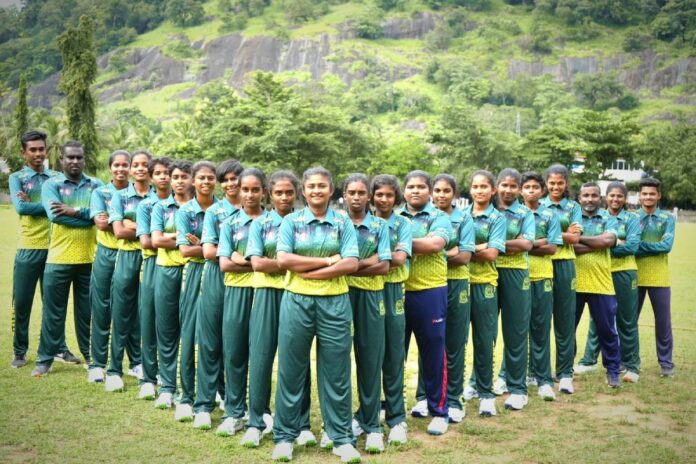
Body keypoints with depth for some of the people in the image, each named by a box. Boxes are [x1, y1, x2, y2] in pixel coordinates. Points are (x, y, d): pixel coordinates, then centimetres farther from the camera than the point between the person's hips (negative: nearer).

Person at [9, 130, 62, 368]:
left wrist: (33, 204, -13)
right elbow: (20, 207, -14)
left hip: (54, 248, 2)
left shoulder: (56, 177, 8)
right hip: (28, 249, -1)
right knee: (22, 303, 4)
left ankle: (59, 347, 21)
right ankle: (19, 351, 18)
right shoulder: (17, 178, 3)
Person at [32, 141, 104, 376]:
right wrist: (90, 216, -14)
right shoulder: (51, 184, 1)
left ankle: (91, 356, 23)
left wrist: (75, 211, -17)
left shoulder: (96, 185, 7)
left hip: (89, 259, 2)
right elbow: (55, 214, -16)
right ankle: (45, 359, 18)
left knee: (88, 311, 12)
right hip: (58, 259, -1)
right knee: (53, 312, 7)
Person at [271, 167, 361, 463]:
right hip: (297, 301, 0)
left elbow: (351, 264, -5)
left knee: (336, 372, 5)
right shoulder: (291, 221, 6)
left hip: (334, 303, 0)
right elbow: (283, 259, -8)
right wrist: (328, 260, -10)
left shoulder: (343, 223, 6)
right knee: (291, 370, 6)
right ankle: (284, 436, 20)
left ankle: (341, 438, 18)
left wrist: (309, 271, -11)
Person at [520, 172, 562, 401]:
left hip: (541, 277, 0)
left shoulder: (549, 216, 5)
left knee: (541, 328, 1)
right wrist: (537, 243, -10)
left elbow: (552, 248, -3)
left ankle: (543, 379, 6)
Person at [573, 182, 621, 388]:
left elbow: (608, 240, -15)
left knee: (607, 330, 8)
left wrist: (579, 238, -11)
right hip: (573, 283, 0)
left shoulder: (608, 219, 5)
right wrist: (598, 243, -15)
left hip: (602, 285, 0)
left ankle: (613, 370, 22)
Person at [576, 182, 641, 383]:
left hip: (624, 273, -2)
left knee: (627, 321, 4)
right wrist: (616, 242, -15)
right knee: (597, 318, 8)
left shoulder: (632, 219, 2)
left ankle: (632, 366, 14)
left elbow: (632, 246, -11)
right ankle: (589, 360, 19)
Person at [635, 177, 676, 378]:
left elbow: (666, 246, -12)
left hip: (659, 277, 0)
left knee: (663, 321, 6)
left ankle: (665, 362, 19)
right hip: (635, 276, 0)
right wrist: (654, 248, -19)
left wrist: (639, 244, -15)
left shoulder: (667, 218, 3)